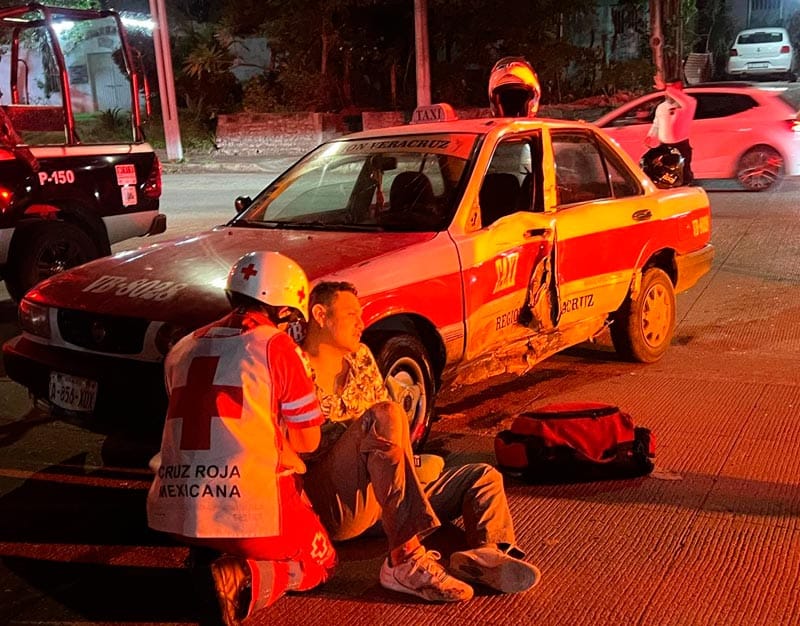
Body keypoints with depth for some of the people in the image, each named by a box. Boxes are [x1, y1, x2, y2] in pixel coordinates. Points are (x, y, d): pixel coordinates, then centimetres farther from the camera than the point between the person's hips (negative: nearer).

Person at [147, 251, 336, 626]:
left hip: (177, 510, 6)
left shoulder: (183, 349, 12)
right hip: (250, 506, -6)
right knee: (319, 562, 20)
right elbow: (308, 441, 0)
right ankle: (245, 579, -8)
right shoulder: (277, 346, -5)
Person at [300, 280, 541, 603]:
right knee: (384, 416, -31)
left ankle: (484, 552, -28)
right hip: (334, 506, -8)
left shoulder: (361, 356, 18)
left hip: (386, 498, 8)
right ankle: (407, 559, -36)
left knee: (483, 477, 5)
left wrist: (396, 450, -3)